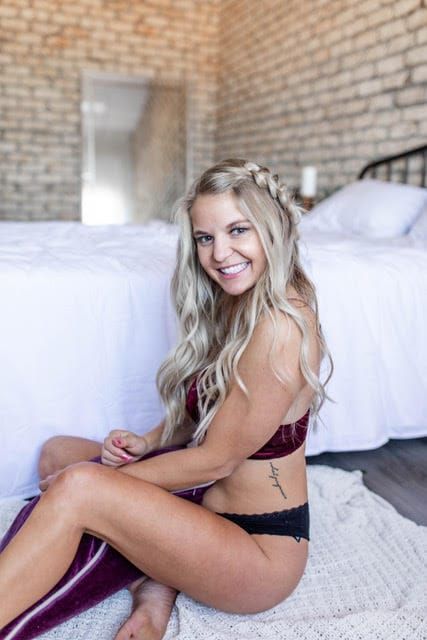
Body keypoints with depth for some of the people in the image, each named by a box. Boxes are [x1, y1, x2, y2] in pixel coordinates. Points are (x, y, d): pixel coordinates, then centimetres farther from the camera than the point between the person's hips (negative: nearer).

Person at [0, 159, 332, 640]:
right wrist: (146, 443, -5)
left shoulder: (282, 326, -24)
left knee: (76, 489, -26)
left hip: (262, 546, -9)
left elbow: (217, 460, -20)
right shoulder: (234, 305, 4)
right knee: (57, 452, 7)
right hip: (208, 502, 9)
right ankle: (154, 593, -3)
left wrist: (104, 478, -11)